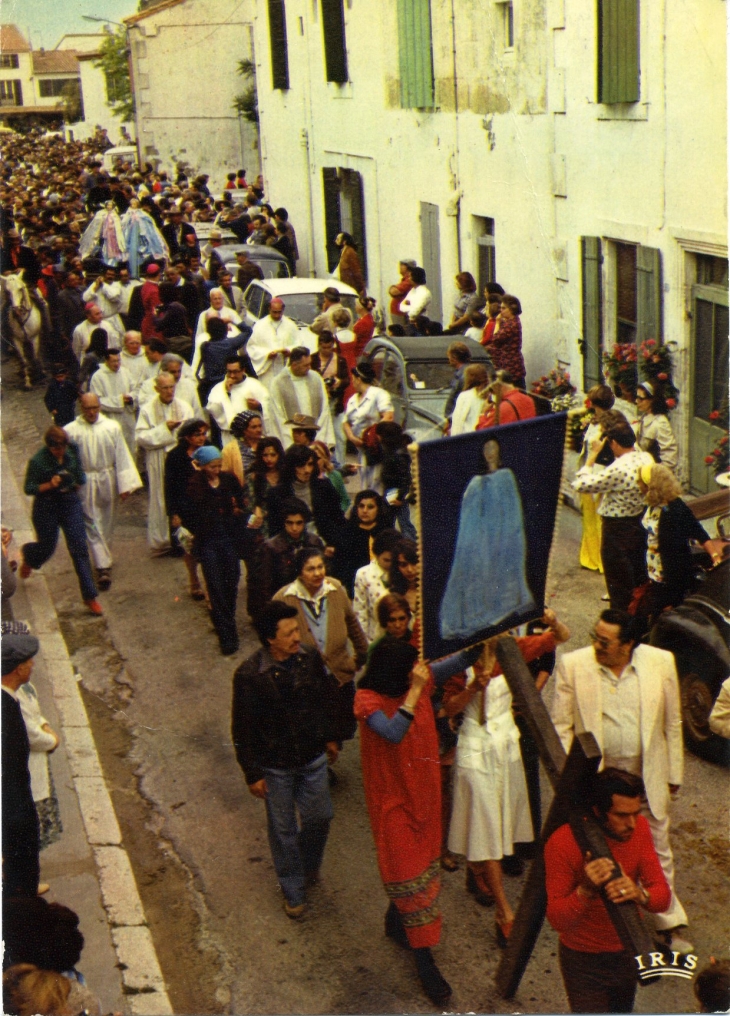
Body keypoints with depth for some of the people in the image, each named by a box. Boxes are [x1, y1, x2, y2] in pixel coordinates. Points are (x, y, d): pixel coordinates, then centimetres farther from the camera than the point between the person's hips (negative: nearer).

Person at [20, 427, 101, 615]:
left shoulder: (72, 451, -6)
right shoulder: (38, 461, -18)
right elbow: (28, 488, -13)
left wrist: (78, 482, -3)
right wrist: (49, 485, -27)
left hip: (70, 503, 3)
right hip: (46, 507, -2)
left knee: (79, 548, -3)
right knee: (46, 548, 13)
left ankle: (89, 596, 1)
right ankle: (28, 556, 54)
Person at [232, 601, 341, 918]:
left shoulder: (310, 658, -11)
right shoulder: (249, 675, -22)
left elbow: (327, 698, 8)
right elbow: (243, 730, -13)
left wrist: (331, 737, 15)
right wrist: (252, 773, -10)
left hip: (313, 759, 3)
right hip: (274, 767, -3)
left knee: (318, 817, 15)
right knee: (283, 829, 12)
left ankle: (309, 867, 46)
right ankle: (293, 891, 32)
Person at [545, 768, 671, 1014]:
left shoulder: (638, 828, -14)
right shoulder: (562, 843, -27)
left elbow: (663, 897, -15)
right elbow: (557, 919, -26)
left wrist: (640, 894, -38)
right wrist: (586, 890, -44)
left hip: (628, 953, 5)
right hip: (584, 959, -5)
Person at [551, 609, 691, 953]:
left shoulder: (661, 663, -10)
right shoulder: (573, 665, -13)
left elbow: (672, 723, 1)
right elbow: (561, 727, -5)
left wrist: (674, 774, 6)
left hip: (648, 779, 1)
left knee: (658, 853, 15)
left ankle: (668, 924, 34)